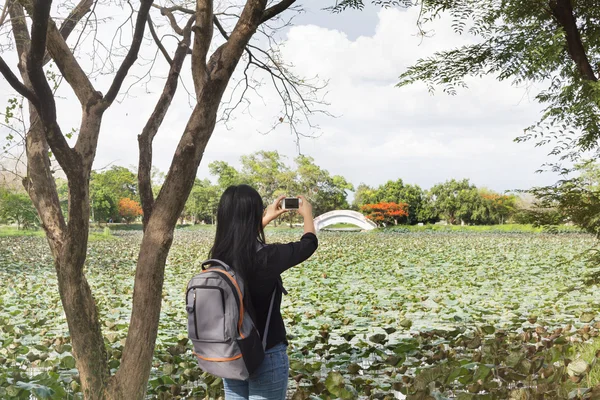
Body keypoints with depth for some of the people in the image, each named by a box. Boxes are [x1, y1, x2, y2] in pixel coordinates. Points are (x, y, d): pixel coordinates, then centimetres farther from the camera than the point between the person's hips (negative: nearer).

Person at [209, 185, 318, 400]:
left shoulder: (220, 255, -6)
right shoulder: (266, 257, -23)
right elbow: (309, 243, -3)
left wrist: (268, 217, 29)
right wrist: (307, 213, 16)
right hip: (266, 355, -6)